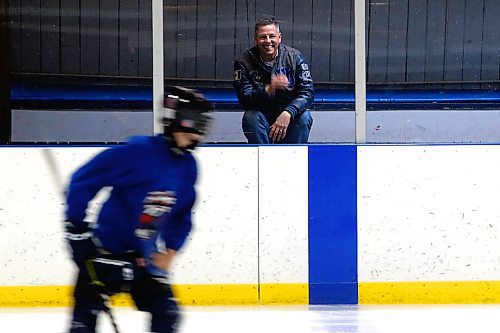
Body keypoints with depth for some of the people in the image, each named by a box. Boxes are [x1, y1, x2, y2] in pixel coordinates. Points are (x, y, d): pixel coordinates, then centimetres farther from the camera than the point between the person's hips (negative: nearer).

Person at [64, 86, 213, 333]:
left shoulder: (188, 167, 2)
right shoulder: (137, 152, -20)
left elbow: (182, 218, 12)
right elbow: (82, 181, -17)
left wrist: (167, 256, 4)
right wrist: (76, 228, -17)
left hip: (144, 257, 6)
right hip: (106, 251, -6)